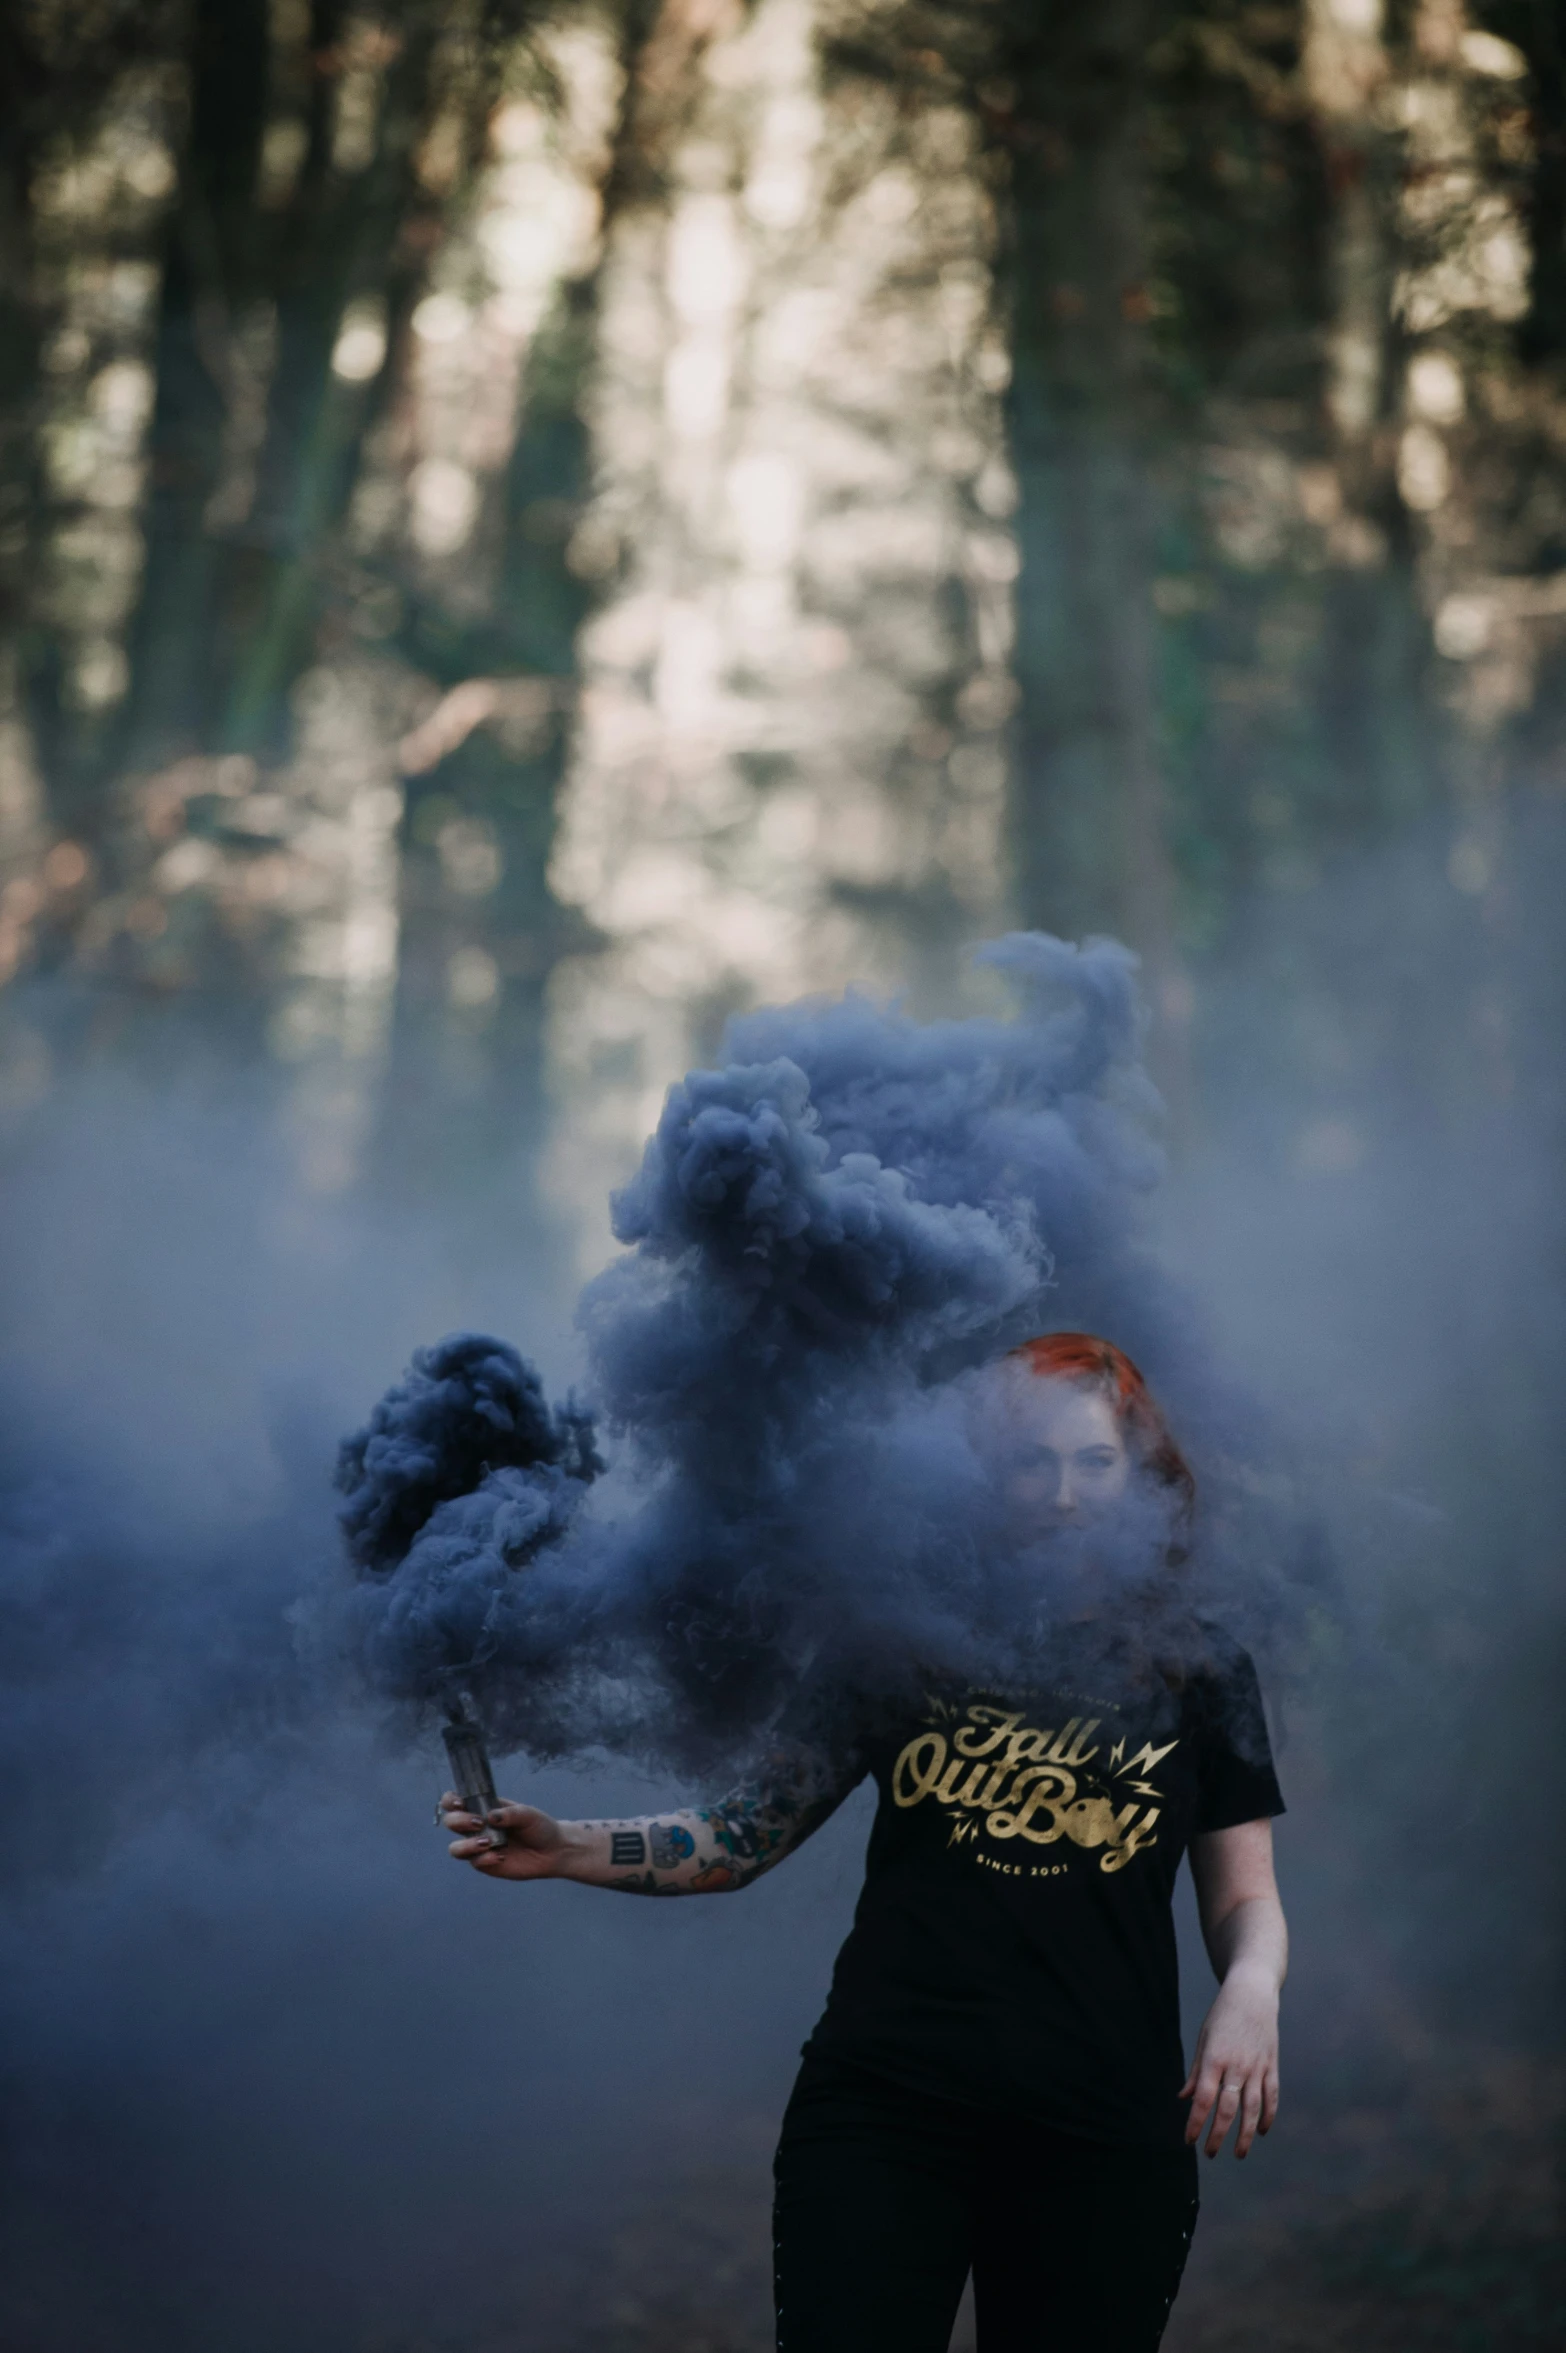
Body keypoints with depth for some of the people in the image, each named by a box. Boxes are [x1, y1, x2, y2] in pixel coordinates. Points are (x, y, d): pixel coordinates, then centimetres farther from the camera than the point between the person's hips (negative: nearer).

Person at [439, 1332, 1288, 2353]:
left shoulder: (1200, 1670, 8)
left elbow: (1245, 1895, 11)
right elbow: (745, 1835, 7)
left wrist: (1252, 1992, -11)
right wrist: (565, 1850, -7)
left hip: (1100, 2136, 0)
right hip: (886, 2105, 0)